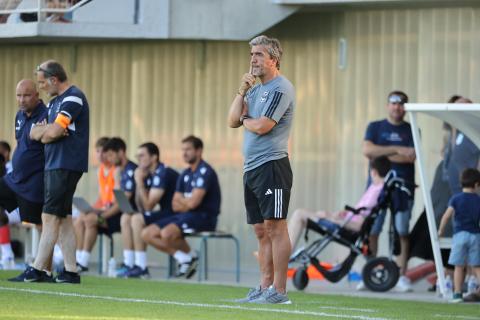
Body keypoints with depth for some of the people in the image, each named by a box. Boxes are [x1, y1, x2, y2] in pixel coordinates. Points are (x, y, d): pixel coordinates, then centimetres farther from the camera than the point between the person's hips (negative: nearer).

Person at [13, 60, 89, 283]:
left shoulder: (73, 98, -12)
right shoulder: (54, 102, 19)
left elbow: (53, 132, -20)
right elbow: (34, 133, 16)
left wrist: (43, 132, 3)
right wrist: (46, 131, -6)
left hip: (67, 165, -10)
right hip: (54, 164, 10)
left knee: (51, 217, -11)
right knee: (64, 219, 8)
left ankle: (38, 270, -13)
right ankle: (71, 271, 9)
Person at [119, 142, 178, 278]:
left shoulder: (162, 174, -17)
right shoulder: (149, 175, 12)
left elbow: (148, 206, -20)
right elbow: (141, 207, 11)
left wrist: (140, 182, -14)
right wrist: (139, 183, 2)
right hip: (165, 213, 10)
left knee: (137, 219, -24)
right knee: (125, 218, 3)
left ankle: (141, 268, -21)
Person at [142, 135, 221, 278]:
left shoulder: (204, 172, -13)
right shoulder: (185, 175, 15)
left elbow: (193, 202, -19)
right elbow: (175, 205, 12)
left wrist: (181, 200, 3)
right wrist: (187, 203, -9)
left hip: (204, 217, -9)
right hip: (185, 215, 9)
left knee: (167, 233, -32)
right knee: (147, 234, -2)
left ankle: (190, 255, -4)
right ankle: (182, 257, 0)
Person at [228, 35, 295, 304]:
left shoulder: (281, 88, -9)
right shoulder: (256, 89, 20)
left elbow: (262, 126, -17)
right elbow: (233, 121, 14)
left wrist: (245, 119, 3)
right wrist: (242, 91, 4)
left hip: (272, 166, -9)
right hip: (252, 168, 9)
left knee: (275, 226, -10)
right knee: (262, 231, 10)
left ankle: (279, 291, -11)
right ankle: (265, 287, 13)